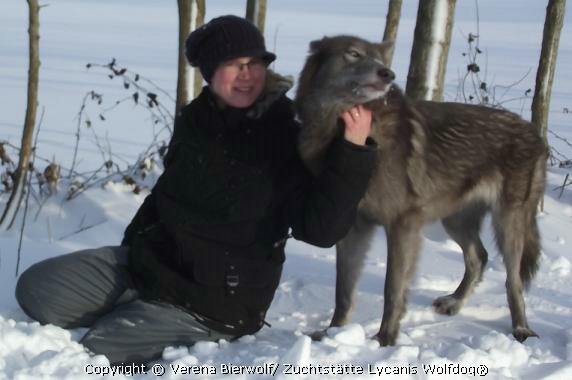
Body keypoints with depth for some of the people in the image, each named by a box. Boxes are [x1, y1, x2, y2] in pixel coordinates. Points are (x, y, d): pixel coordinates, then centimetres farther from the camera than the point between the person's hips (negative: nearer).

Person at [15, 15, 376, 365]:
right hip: (148, 262, 6)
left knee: (95, 352, -18)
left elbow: (320, 228, -25)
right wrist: (133, 245, 21)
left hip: (215, 302, -6)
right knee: (35, 289, 0)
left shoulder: (288, 140, -15)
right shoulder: (194, 120, 2)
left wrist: (353, 149, -34)